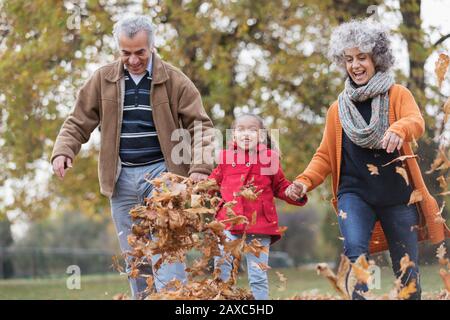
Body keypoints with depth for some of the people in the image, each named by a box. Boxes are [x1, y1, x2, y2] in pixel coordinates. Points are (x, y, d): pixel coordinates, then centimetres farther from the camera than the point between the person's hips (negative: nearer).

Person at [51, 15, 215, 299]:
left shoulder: (174, 80, -3)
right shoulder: (103, 80, 4)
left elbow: (200, 126, -3)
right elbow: (79, 122, 7)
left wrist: (200, 167, -16)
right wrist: (63, 151, -11)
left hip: (161, 173, -3)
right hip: (122, 177, 3)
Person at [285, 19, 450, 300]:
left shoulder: (398, 95, 1)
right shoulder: (338, 109, 10)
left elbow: (417, 122, -20)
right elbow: (326, 156, 14)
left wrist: (399, 130, -44)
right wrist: (305, 181, -6)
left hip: (398, 194, -1)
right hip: (355, 192, 1)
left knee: (407, 272, 6)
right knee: (355, 253, -26)